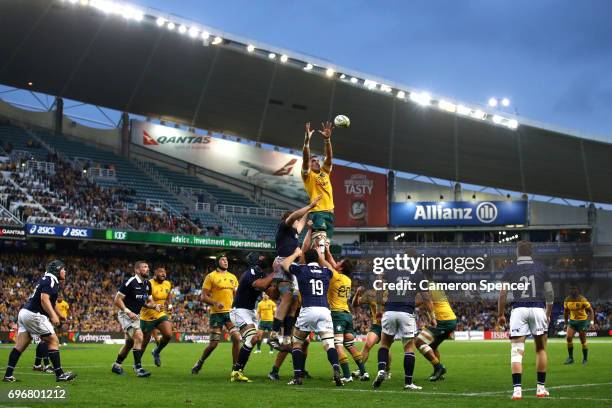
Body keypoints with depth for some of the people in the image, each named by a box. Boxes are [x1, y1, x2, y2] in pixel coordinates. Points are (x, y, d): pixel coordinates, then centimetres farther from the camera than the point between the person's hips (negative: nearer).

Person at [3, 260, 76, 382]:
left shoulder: (46, 279, 21)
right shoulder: (51, 280, -9)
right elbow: (44, 299, -21)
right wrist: (53, 316, -24)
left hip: (24, 312, 10)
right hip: (34, 315, -10)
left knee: (20, 345, 8)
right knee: (53, 341, -3)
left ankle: (8, 375, 7)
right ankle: (60, 374, -3)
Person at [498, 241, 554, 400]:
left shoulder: (510, 270, 6)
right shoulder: (541, 268, 10)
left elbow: (502, 294, 2)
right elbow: (550, 294, 12)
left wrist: (500, 314, 13)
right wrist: (548, 313, 25)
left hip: (519, 309, -1)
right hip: (538, 308, 1)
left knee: (517, 351, -1)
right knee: (541, 349, 15)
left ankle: (517, 389, -11)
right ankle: (541, 388, 19)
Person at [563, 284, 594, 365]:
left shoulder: (582, 300, -15)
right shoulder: (567, 300, -2)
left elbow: (590, 310, -12)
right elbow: (566, 312, 11)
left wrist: (591, 321, -23)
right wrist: (566, 323, 12)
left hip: (582, 321, -4)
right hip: (572, 321, 4)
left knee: (583, 341, 1)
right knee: (569, 337, -11)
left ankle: (585, 359, 16)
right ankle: (570, 357, 0)